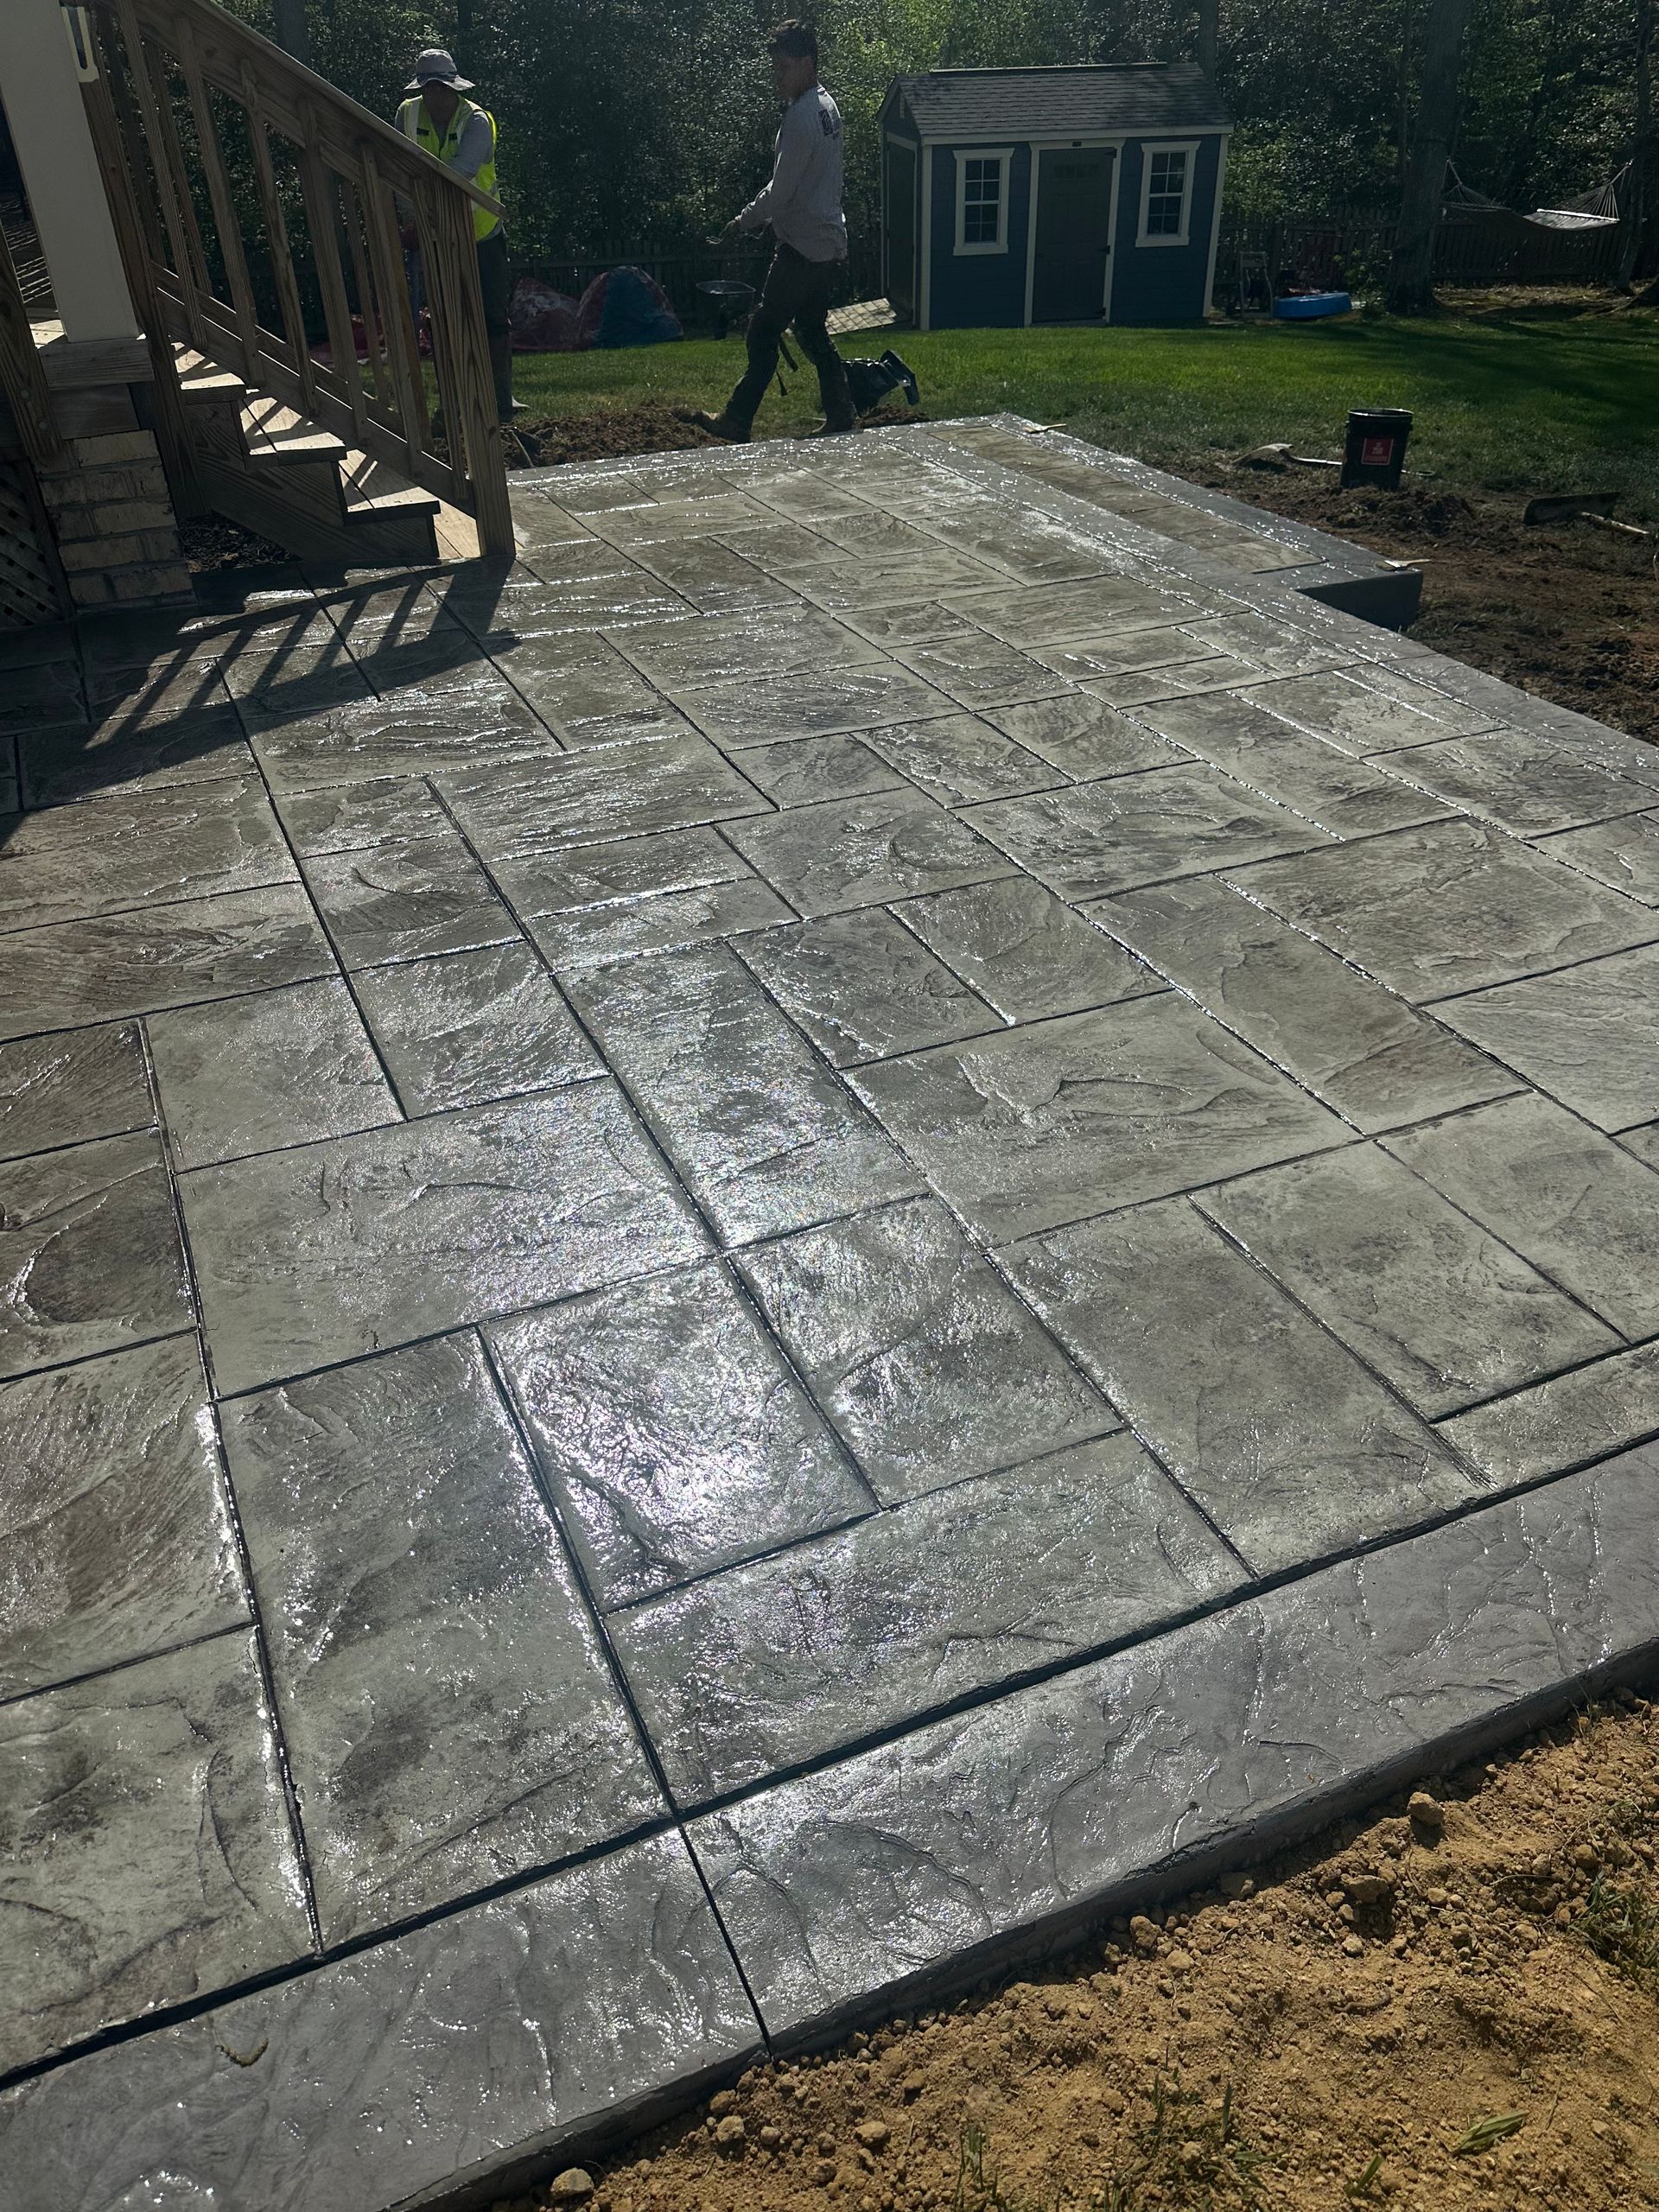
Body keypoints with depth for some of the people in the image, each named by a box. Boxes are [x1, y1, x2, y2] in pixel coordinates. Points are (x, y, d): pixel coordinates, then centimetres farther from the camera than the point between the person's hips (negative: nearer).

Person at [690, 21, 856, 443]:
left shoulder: (801, 117, -18)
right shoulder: (826, 105, 13)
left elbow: (780, 190, -18)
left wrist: (743, 222, -5)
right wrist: (770, 218, 17)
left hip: (803, 246, -10)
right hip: (828, 243, 10)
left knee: (764, 332, -5)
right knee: (813, 333, 15)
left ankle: (736, 423, -1)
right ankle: (842, 421, 16)